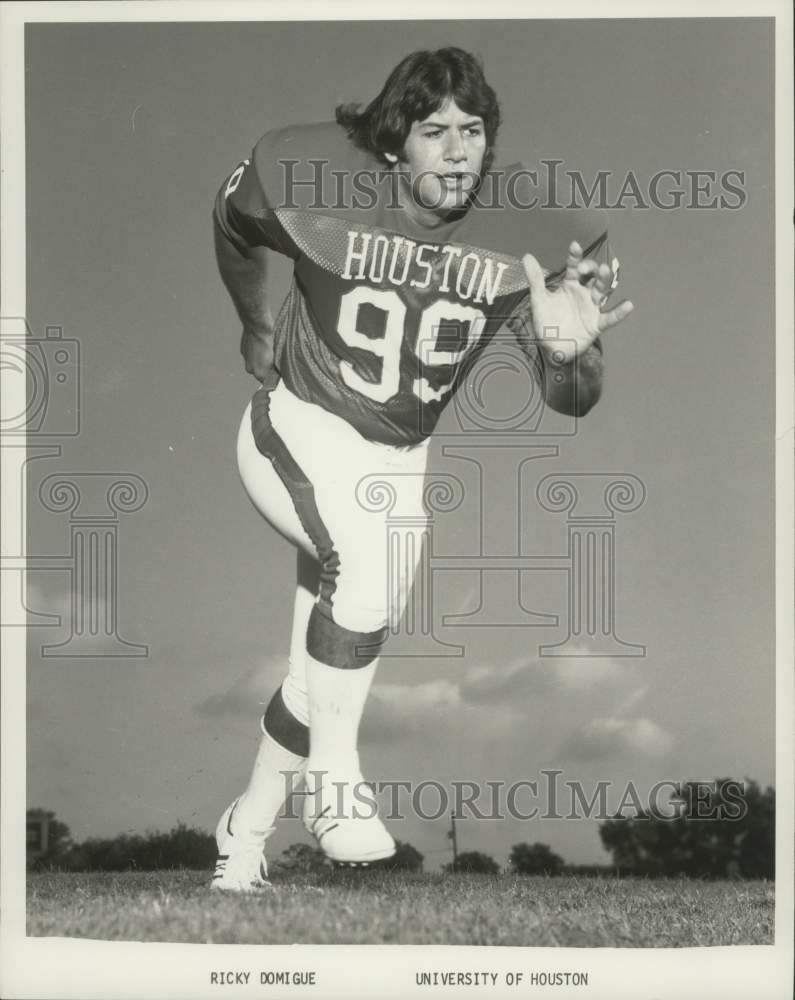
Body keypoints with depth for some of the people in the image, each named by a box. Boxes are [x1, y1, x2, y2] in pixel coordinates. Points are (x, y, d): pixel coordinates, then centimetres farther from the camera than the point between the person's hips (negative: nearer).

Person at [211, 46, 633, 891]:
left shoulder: (530, 230, -17)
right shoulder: (314, 182, -20)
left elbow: (568, 401, -18)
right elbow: (233, 228, 4)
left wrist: (567, 351, -40)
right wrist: (257, 329, 16)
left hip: (400, 458, 4)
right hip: (298, 431, -3)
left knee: (326, 668, 10)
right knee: (365, 560, -33)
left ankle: (246, 829, 32)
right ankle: (335, 784, -15)